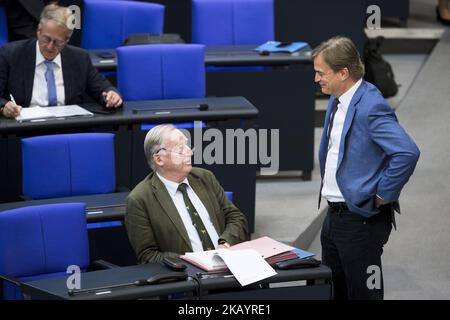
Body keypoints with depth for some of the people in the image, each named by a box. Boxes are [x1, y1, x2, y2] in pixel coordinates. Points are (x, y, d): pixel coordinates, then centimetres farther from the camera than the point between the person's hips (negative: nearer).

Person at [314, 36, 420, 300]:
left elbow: (407, 153, -31)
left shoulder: (370, 106, -21)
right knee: (334, 291, 17)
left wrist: (383, 196, -21)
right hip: (335, 215, 9)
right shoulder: (336, 101, 8)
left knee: (363, 293, 0)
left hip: (362, 217, -9)